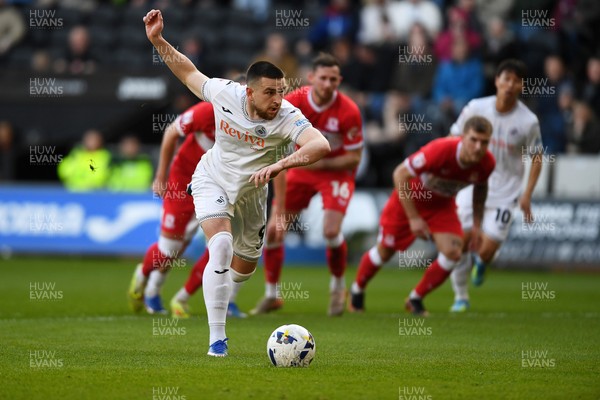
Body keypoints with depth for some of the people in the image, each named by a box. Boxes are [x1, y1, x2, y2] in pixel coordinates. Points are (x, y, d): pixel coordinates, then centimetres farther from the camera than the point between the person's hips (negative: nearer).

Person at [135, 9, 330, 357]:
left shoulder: (287, 117, -32)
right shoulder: (225, 93, -25)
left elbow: (321, 146, -50)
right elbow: (188, 72, -4)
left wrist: (280, 165, -62)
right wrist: (157, 40, -11)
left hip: (250, 193, 2)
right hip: (212, 181, -2)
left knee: (244, 269, 17)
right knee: (221, 244, -28)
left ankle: (216, 288, 57)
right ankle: (216, 338, -24)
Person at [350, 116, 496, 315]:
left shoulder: (487, 163, -22)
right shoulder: (440, 150, -39)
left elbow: (480, 187, 5)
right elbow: (400, 174, -29)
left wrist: (476, 225, 3)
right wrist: (413, 218, -28)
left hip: (442, 205, 4)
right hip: (409, 199, -4)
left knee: (453, 253, -14)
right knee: (384, 252, 9)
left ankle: (415, 299, 8)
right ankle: (357, 290, 39)